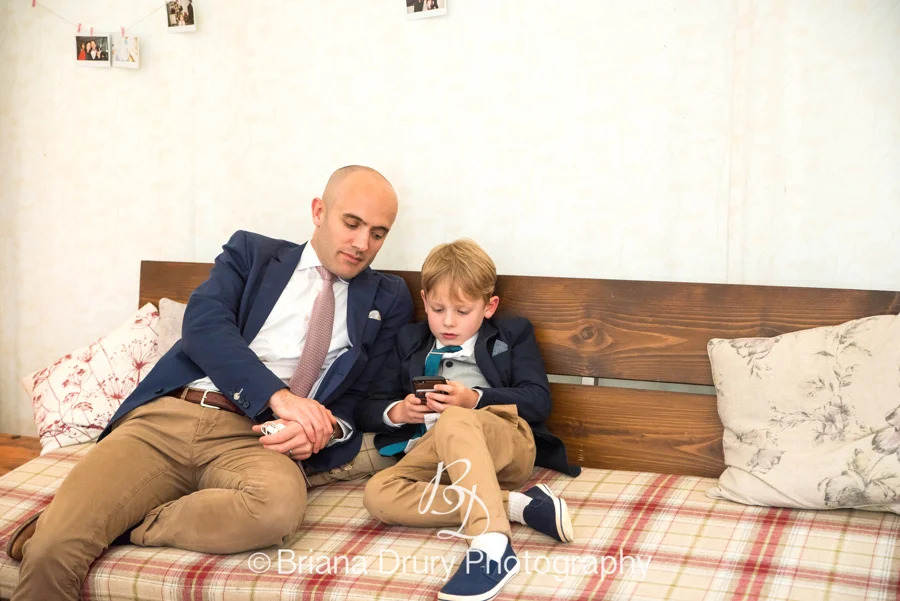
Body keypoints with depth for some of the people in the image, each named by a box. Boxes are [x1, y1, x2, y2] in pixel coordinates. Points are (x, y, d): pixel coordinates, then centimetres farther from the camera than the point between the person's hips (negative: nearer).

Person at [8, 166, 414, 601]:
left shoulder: (388, 299, 17)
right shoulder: (251, 253, 15)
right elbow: (204, 324, -2)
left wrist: (326, 427, -11)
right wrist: (277, 395, -16)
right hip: (167, 416, 0)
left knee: (278, 505, -37)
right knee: (53, 550, -23)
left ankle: (120, 528, -17)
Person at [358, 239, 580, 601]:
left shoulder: (512, 335, 17)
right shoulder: (410, 343, 24)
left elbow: (539, 401, 2)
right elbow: (367, 409, 19)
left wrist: (474, 399, -13)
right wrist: (397, 412, -5)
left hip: (504, 444, -3)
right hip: (434, 456, 4)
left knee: (454, 421, -37)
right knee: (378, 494, -29)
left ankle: (491, 545, -51)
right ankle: (517, 505, -31)